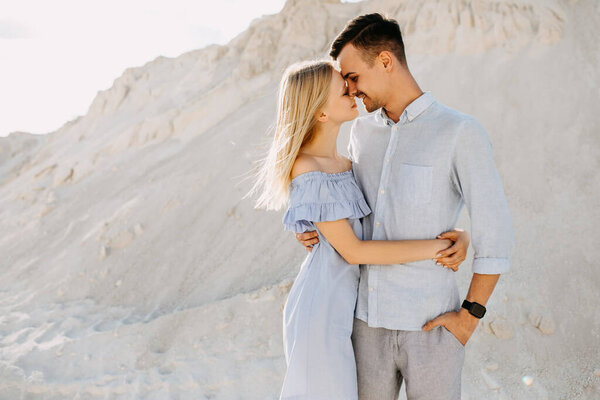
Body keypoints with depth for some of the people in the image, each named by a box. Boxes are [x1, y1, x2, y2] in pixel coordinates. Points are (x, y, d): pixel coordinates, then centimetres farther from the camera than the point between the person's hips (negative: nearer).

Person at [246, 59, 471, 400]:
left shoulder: (341, 162, 8)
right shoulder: (309, 173, -20)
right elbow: (352, 251, -20)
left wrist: (458, 235, -7)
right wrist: (434, 247, -19)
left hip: (345, 301, 8)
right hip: (322, 310, -8)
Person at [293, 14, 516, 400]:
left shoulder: (461, 132, -12)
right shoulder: (363, 130, 7)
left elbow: (496, 234, -12)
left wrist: (470, 315, -11)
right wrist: (317, 230, 3)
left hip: (431, 324, -5)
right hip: (369, 318, 5)